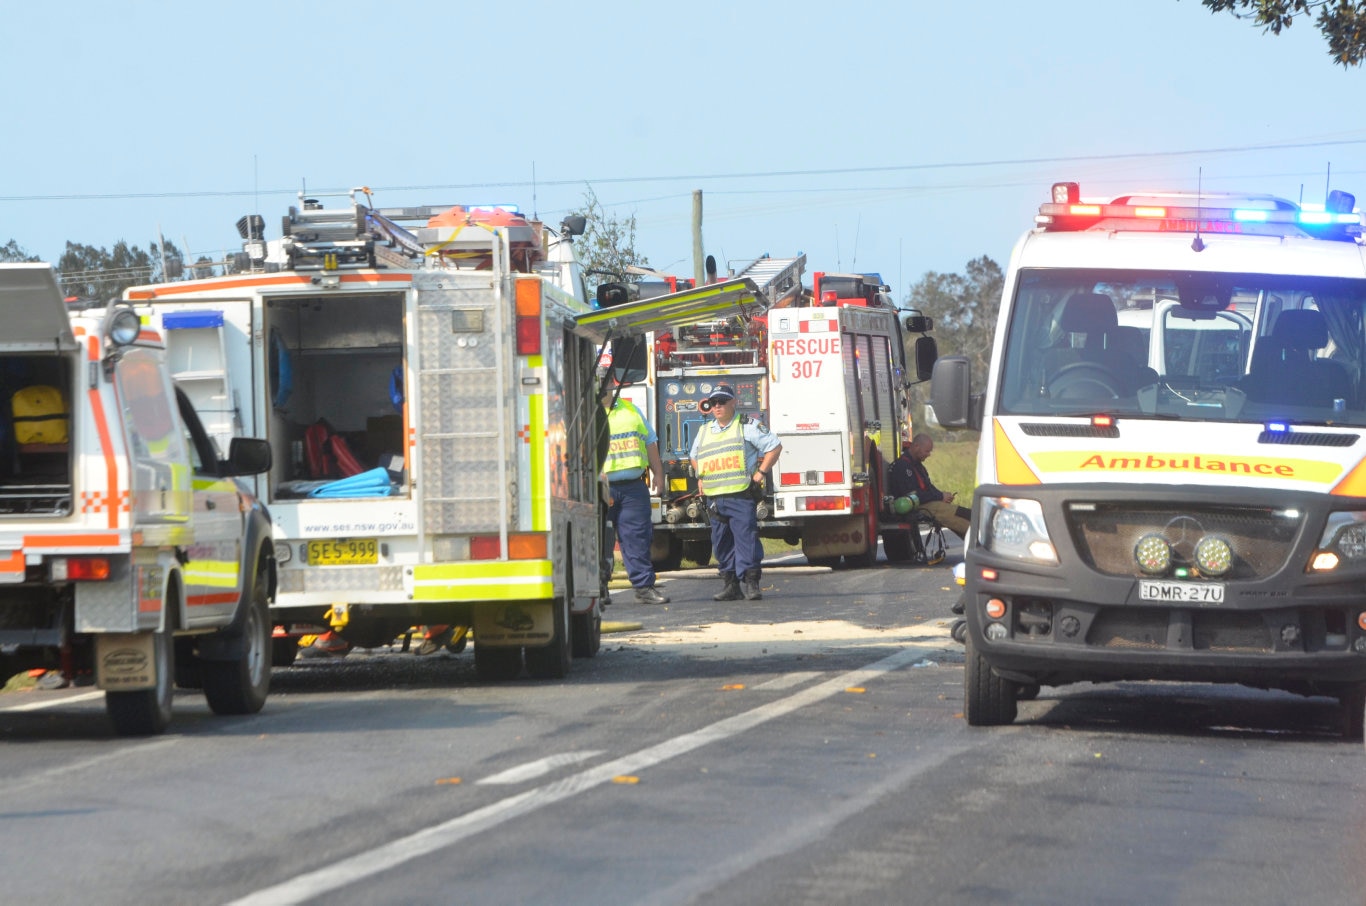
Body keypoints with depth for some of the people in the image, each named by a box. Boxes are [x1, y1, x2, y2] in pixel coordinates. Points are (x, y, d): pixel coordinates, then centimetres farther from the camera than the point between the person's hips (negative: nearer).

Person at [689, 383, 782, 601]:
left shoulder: (747, 427, 2)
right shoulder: (704, 432, 19)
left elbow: (774, 447, 2)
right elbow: (694, 456, 36)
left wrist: (761, 473, -5)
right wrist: (700, 479, 21)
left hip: (741, 495, -6)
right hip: (714, 498, 6)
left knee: (746, 537, -12)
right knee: (721, 542, 5)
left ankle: (751, 583, -13)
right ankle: (731, 585, 10)